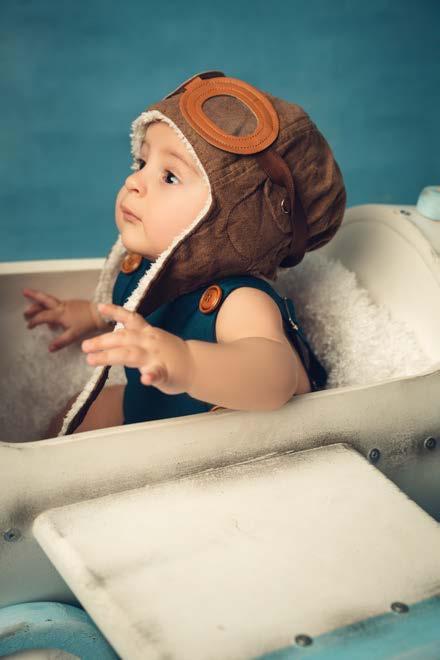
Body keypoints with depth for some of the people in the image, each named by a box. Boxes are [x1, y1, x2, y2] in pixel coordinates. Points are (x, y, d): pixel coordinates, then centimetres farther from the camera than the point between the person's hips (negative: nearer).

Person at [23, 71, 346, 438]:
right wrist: (92, 315, 25)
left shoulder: (241, 304, -41)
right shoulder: (140, 266, -13)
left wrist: (186, 364, -80)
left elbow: (277, 375, -64)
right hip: (143, 408, 8)